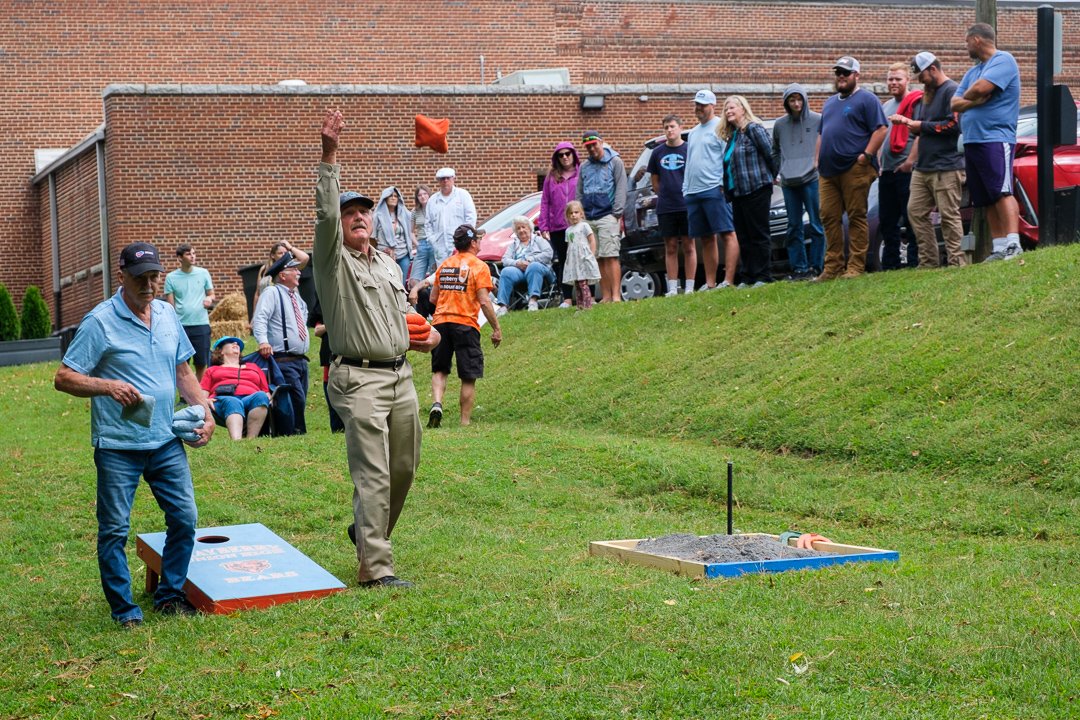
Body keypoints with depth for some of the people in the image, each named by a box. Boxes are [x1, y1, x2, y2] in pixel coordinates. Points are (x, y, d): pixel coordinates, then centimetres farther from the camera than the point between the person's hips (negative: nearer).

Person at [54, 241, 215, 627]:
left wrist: (205, 411, 8)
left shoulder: (168, 315, 8)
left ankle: (170, 595, 24)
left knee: (184, 519, 8)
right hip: (118, 446, -5)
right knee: (114, 530, 0)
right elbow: (64, 378, -11)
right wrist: (108, 386, -27)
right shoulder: (100, 322, -10)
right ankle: (124, 609, 13)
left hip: (166, 441, 6)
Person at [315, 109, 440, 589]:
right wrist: (329, 155, -26)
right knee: (373, 474, -12)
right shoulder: (333, 260, -3)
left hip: (401, 375, 7)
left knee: (405, 465, 14)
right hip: (359, 378, -7)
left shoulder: (389, 265, 19)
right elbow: (326, 212, -19)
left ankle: (368, 532, 37)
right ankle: (375, 568, -10)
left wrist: (425, 334, 9)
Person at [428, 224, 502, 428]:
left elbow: (433, 298, 14)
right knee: (469, 377, 4)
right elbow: (484, 302, -10)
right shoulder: (478, 266, -3)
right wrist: (497, 329, -3)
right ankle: (465, 421, 4)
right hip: (465, 324, -4)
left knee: (439, 370, 15)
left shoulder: (444, 264, 12)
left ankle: (436, 403, -9)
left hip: (440, 322, 4)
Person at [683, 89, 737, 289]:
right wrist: (685, 188, 18)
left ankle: (728, 280, -15)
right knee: (706, 239, 9)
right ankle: (710, 283, 11)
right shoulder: (693, 132, 24)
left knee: (727, 234, -10)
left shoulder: (720, 127, -2)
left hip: (714, 190, -8)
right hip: (693, 192, 9)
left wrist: (723, 183, -17)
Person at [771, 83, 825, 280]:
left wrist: (819, 164, -3)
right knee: (794, 227, 5)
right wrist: (779, 172, 11)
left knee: (816, 224, -4)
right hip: (788, 182, 4)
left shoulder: (817, 120, 0)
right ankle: (798, 267, 9)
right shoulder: (779, 125, 12)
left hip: (812, 180, -4)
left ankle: (816, 266, 0)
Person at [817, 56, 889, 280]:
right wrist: (818, 160, 17)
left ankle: (856, 266, -4)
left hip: (855, 169, -7)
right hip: (829, 170, 7)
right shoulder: (830, 102, 23)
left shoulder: (866, 99, 0)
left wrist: (866, 155, -15)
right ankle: (833, 266, 7)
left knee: (856, 217, -5)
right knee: (829, 217, 3)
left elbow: (881, 129, -9)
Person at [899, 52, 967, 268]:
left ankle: (957, 262, -3)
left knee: (949, 215, -7)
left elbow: (954, 126, -17)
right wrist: (908, 122, 3)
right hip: (922, 167, 9)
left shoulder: (952, 91, -8)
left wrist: (919, 124, -11)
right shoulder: (927, 94, 19)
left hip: (946, 167, -9)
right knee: (916, 212, 6)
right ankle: (928, 262, 10)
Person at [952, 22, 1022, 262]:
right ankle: (999, 248, 6)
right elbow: (955, 104, 14)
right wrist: (975, 100, -6)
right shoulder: (972, 72, 22)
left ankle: (1013, 244, -22)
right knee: (988, 200, 6)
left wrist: (966, 97, 2)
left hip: (996, 139, -9)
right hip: (972, 142, 9)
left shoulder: (1003, 60, -5)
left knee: (1002, 192, -17)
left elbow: (981, 87, -20)